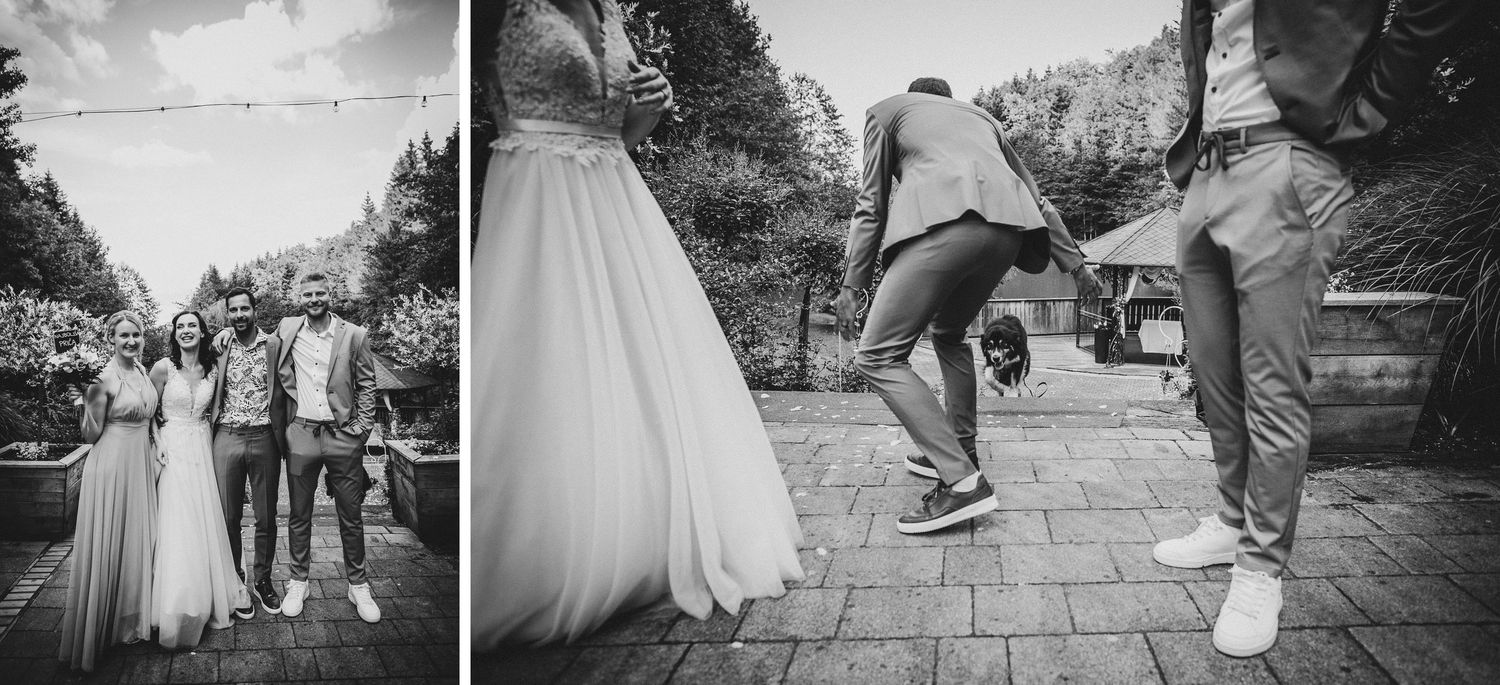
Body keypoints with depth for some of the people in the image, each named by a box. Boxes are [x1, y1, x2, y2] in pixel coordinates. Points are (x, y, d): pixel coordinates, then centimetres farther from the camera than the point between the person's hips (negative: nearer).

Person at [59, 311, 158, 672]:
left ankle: (132, 618, 26)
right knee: (108, 544, 1)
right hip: (111, 464, -7)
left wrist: (156, 448, 9)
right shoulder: (104, 379, -13)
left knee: (138, 540, 13)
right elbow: (92, 435, -12)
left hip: (142, 463, 7)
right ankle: (102, 626, 13)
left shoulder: (144, 372, 8)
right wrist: (87, 401, -26)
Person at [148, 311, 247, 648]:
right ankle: (177, 611, 4)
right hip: (173, 452, -4)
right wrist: (159, 443, -8)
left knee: (205, 525, 7)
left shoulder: (211, 369, 6)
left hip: (203, 450, 4)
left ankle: (207, 602, 20)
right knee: (177, 530, -6)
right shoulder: (163, 368, -6)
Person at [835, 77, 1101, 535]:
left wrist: (852, 284, 14)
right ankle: (958, 452, 33)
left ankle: (961, 481, -14)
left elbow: (871, 203, 16)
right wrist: (1074, 263, 38)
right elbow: (1036, 199, 34)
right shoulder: (981, 117, 38)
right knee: (950, 333, 30)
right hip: (1007, 227, 7)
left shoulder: (886, 110, 26)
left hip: (942, 219, -6)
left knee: (878, 357, -4)